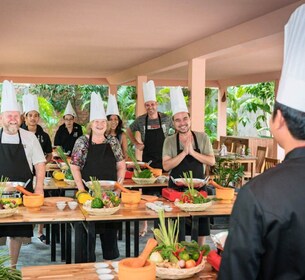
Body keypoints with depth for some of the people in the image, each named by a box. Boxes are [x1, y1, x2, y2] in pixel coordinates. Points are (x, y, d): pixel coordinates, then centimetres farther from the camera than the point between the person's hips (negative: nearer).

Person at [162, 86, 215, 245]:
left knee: (200, 228, 9)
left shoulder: (202, 138, -1)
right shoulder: (169, 141, -3)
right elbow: (166, 166, -12)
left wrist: (192, 152, -18)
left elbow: (212, 161, -7)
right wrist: (184, 152, -21)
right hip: (176, 188, -1)